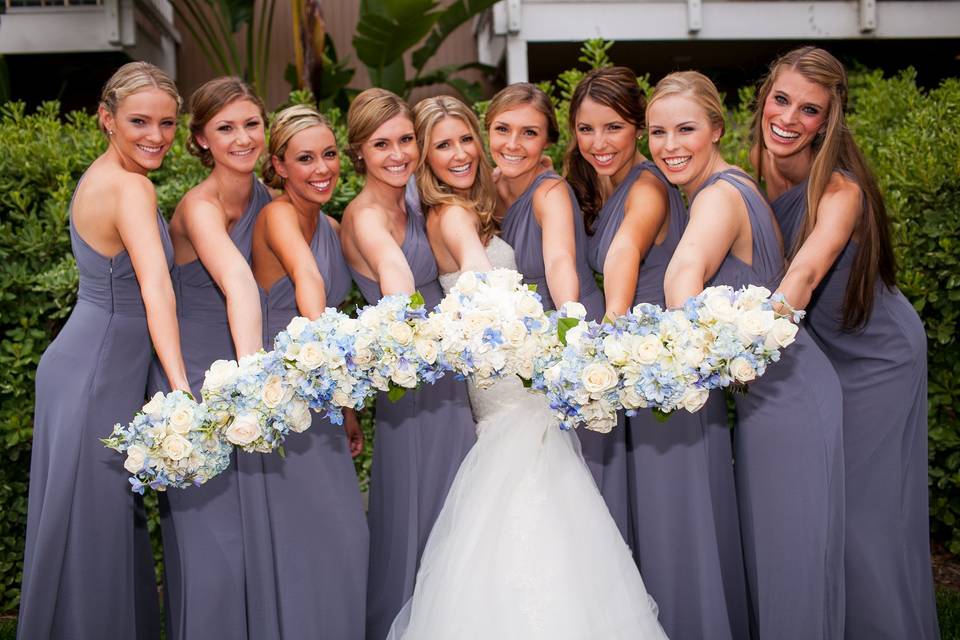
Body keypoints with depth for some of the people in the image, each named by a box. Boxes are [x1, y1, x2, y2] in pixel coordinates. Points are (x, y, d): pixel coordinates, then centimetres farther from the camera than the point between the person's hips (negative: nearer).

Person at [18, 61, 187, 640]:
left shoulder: (100, 179, 9)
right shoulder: (132, 187, -19)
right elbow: (156, 289, -32)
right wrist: (182, 390, -41)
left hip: (94, 370, 9)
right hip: (97, 381, -9)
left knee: (112, 528, 18)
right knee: (93, 537, 0)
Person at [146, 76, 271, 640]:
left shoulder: (269, 202, 4)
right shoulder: (200, 207, -17)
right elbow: (238, 283, -35)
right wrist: (252, 374, -50)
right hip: (197, 384, -6)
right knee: (212, 543, -4)